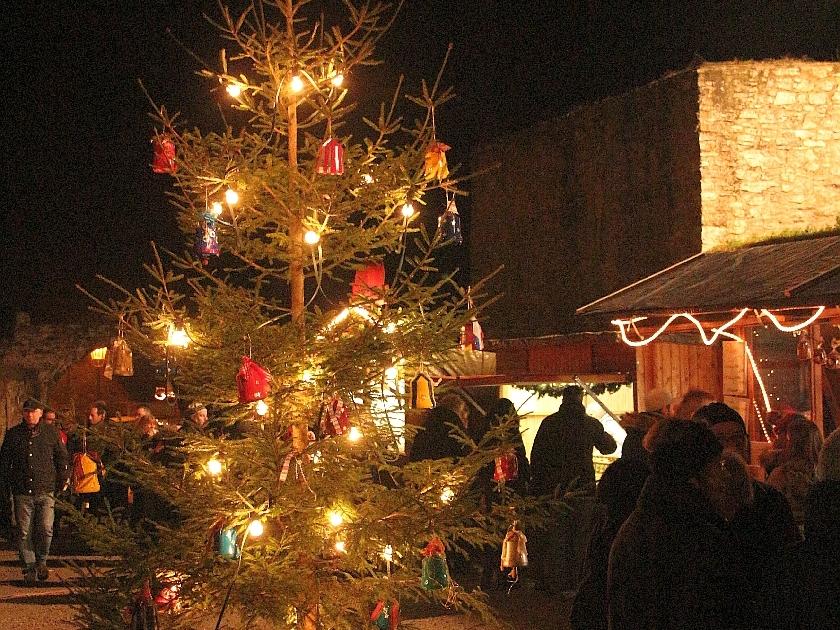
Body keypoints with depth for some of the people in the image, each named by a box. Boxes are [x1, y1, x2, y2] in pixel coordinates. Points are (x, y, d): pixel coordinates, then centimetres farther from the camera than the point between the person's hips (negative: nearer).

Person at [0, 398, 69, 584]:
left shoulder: (50, 432, 6)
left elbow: (62, 457, 13)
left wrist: (62, 480, 9)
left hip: (46, 491, -1)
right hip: (22, 492, 1)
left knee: (46, 529, -10)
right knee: (24, 533, 1)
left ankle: (41, 560, 13)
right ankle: (29, 568, 11)